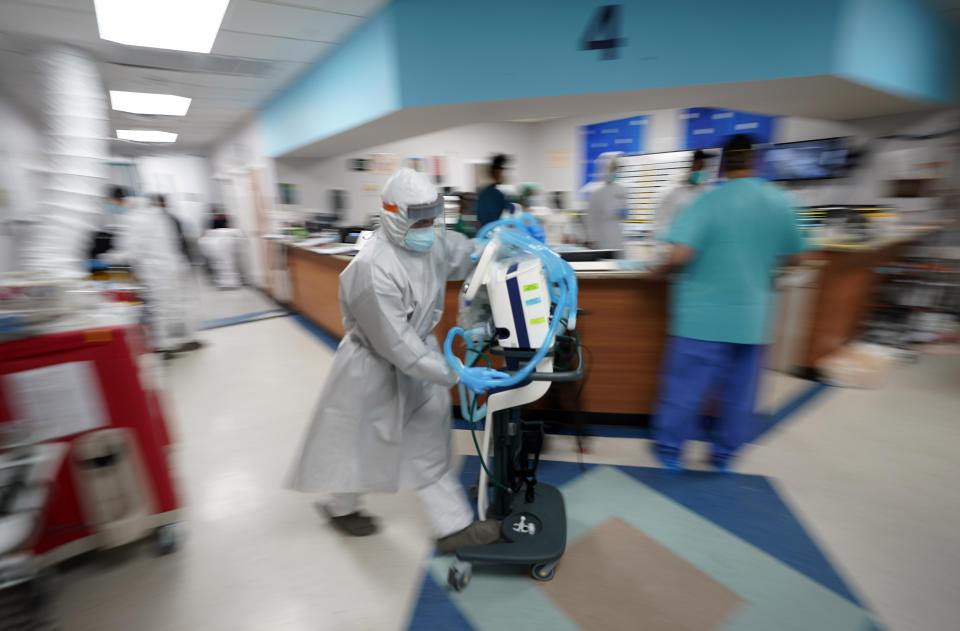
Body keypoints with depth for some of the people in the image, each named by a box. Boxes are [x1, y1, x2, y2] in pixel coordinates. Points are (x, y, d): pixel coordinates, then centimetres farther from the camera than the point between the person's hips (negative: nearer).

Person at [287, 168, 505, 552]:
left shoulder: (433, 244, -10)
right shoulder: (373, 270, -32)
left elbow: (473, 254, 8)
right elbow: (397, 346, -31)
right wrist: (456, 375, -30)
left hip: (418, 352, 7)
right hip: (376, 369, -6)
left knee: (429, 447, 15)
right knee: (361, 444, 19)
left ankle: (453, 527, 30)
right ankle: (340, 507, 51)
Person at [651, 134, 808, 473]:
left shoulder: (709, 201, -12)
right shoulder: (780, 201, 2)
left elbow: (679, 255, -24)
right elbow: (794, 256, 11)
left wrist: (661, 269, -4)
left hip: (703, 316, -4)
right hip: (751, 317, 4)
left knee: (685, 386, 8)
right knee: (739, 391, 16)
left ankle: (670, 450, 22)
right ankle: (724, 455, 30)